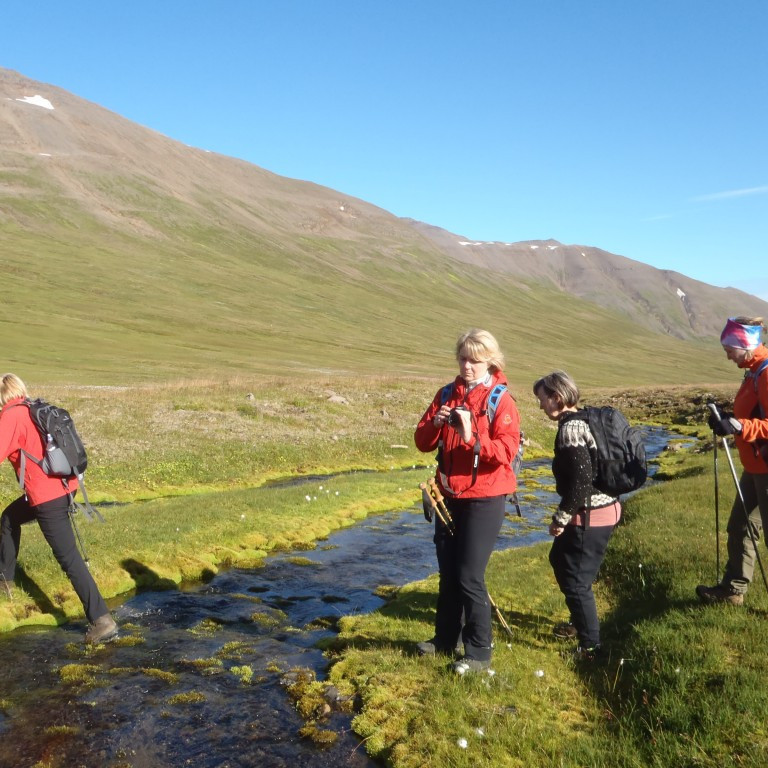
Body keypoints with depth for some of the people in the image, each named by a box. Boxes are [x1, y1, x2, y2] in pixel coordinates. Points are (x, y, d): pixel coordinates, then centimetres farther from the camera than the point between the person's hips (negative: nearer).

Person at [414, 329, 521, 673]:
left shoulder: (501, 400, -9)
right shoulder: (446, 395, 6)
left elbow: (506, 451, -20)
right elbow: (422, 442, 3)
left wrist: (471, 437, -32)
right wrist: (434, 424, -17)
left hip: (484, 500, -6)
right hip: (449, 496, 6)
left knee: (470, 577, -3)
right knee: (447, 573, 16)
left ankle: (479, 653, 12)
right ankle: (446, 639, 33)